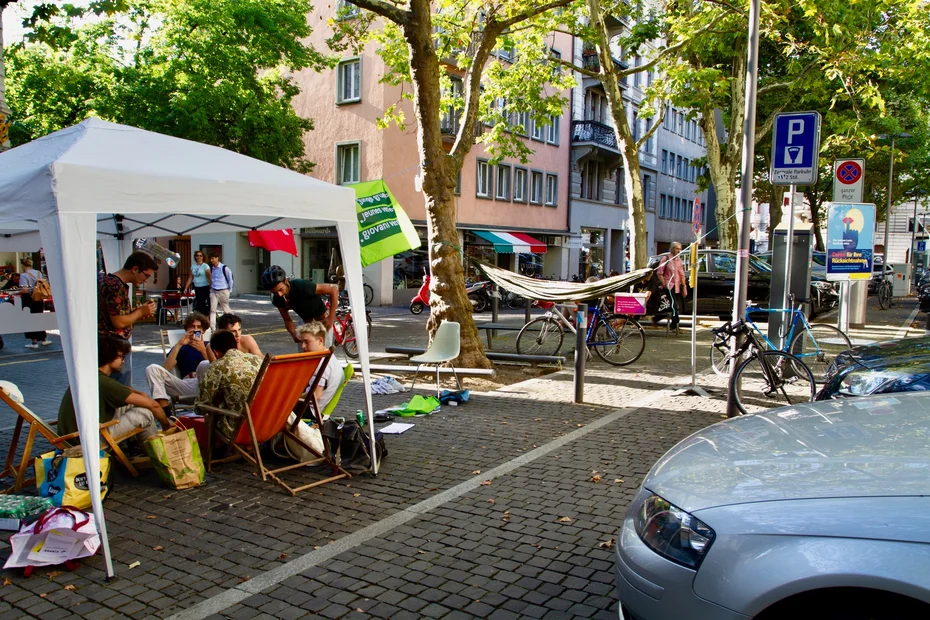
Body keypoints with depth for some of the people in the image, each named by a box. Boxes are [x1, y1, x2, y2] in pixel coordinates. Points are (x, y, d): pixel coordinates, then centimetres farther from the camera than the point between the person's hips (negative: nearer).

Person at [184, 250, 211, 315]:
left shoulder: (205, 266, -5)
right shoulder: (193, 266, 11)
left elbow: (209, 278, -10)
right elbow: (190, 278, 15)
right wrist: (186, 288, 11)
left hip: (204, 288, -5)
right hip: (196, 288, 6)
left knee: (206, 306, -6)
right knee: (197, 307, 6)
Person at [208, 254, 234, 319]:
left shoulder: (224, 268, -12)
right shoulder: (211, 269, 4)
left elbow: (230, 279, -4)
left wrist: (229, 290, 0)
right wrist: (211, 287, 17)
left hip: (223, 291, -4)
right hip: (213, 291, 4)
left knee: (226, 309, 8)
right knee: (212, 310, -4)